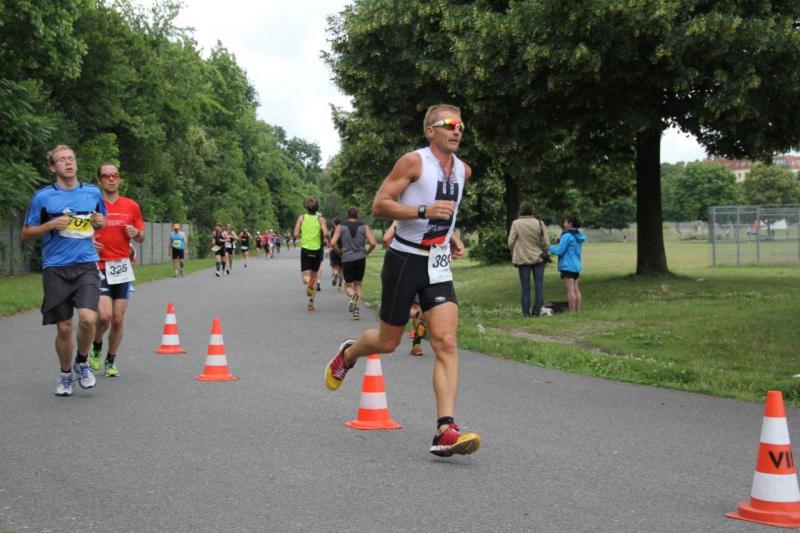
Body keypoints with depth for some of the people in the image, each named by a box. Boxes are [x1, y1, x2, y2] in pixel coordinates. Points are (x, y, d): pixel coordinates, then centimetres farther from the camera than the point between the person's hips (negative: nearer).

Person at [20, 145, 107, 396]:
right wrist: (50, 225, -11)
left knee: (87, 318, -19)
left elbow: (102, 222, 25)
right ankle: (65, 375, 26)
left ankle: (82, 363, 9)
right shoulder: (42, 197, 1)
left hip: (86, 265, 1)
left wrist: (100, 222, 2)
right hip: (55, 269, -1)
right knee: (64, 327, 3)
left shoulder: (93, 192, 8)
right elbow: (25, 234, 5)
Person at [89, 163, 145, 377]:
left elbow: (141, 237, 17)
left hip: (123, 267, 3)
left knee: (118, 319, 4)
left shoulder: (131, 206, 9)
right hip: (99, 267, -3)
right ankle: (96, 347, 15)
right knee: (104, 315, -16)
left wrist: (136, 233, -5)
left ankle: (111, 360, 23)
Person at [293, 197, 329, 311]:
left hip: (305, 249, 0)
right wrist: (326, 239, 5)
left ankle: (309, 282, -35)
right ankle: (311, 302, 7)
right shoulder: (320, 219, -3)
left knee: (305, 278, 2)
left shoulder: (301, 218, 0)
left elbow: (296, 234, -4)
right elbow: (325, 234, -16)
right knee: (314, 276, 15)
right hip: (317, 250, 0)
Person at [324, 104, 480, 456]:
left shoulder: (463, 170, 12)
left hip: (438, 265, 5)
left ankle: (445, 432, -18)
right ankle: (347, 355, 44)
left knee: (446, 343, -13)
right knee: (387, 342, 8)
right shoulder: (413, 162, -9)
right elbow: (379, 205, -14)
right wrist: (425, 211, -24)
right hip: (405, 259, -5)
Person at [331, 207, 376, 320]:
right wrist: (366, 252, 12)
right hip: (361, 259, 1)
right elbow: (373, 243, -5)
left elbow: (333, 243, -8)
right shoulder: (364, 226, 4)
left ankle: (353, 296, -23)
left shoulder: (341, 226, 2)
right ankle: (356, 310, 3)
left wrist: (340, 252, 8)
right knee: (358, 284, 16)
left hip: (347, 259, -1)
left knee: (348, 285, 11)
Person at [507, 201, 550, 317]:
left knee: (525, 287, 5)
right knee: (539, 285, 5)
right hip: (538, 258, 0)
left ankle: (526, 312, 5)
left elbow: (511, 242, -7)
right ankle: (536, 311, 2)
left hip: (523, 259, 0)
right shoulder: (539, 223, -5)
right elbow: (546, 243, -4)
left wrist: (514, 255, 10)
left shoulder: (516, 224, -7)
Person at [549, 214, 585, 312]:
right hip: (577, 265, 9)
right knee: (576, 289, 11)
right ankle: (578, 311, 12)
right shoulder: (579, 236, 13)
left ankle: (572, 312, -8)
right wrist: (561, 241, 14)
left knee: (570, 289, -8)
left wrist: (549, 248, 1)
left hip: (568, 266, -9)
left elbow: (559, 251, -16)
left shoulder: (567, 236, -14)